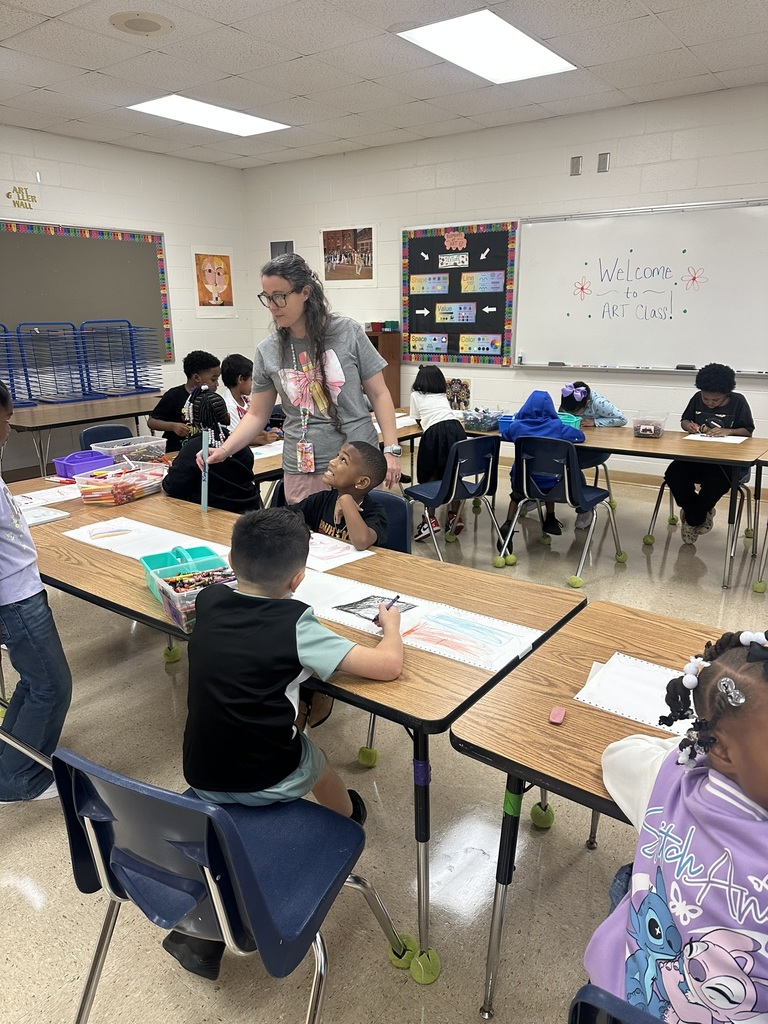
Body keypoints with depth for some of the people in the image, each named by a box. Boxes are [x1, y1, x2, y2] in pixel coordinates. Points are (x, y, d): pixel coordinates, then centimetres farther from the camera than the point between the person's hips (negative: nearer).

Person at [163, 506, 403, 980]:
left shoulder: (210, 602, -5)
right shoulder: (296, 625, -20)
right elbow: (388, 665, -19)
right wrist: (392, 623, -1)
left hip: (203, 779, 4)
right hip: (267, 783, -3)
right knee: (314, 758, 26)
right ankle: (347, 817, 60)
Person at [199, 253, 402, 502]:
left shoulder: (348, 332, -3)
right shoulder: (268, 351, 2)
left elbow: (378, 394, 2)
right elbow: (257, 414, 8)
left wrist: (391, 450, -6)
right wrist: (224, 450, -6)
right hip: (301, 473, 2)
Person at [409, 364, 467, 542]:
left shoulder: (416, 395, 20)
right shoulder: (443, 395, 30)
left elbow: (417, 419, 30)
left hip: (434, 432, -4)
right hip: (456, 429, 4)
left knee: (430, 476, 6)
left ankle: (431, 519, -1)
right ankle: (455, 516, 13)